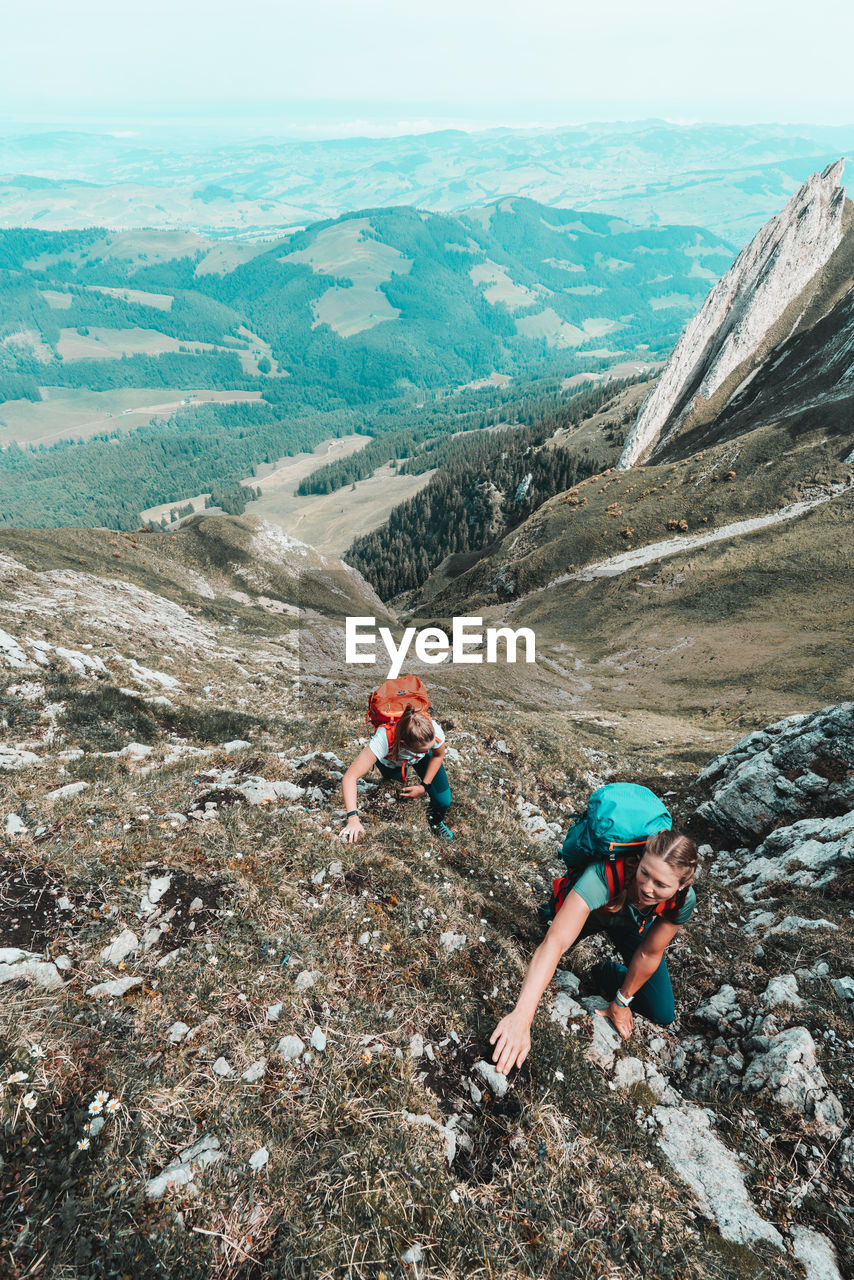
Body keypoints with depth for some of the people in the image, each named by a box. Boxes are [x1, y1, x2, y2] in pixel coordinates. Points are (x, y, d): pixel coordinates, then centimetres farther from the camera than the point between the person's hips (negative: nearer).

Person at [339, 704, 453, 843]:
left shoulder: (435, 732, -41)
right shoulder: (384, 739, -49)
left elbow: (438, 756, -14)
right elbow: (349, 777, -51)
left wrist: (424, 786, -19)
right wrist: (353, 818, -58)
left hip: (421, 759, 0)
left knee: (443, 801, -8)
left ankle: (436, 823, 27)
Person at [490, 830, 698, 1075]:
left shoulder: (683, 900, -35)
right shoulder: (604, 875, -49)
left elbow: (649, 954, -19)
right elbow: (555, 942, -57)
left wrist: (621, 1002, -8)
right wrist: (521, 1016, -66)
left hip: (635, 926, 2)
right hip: (590, 913, -2)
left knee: (663, 1015, 0)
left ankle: (610, 973, 26)